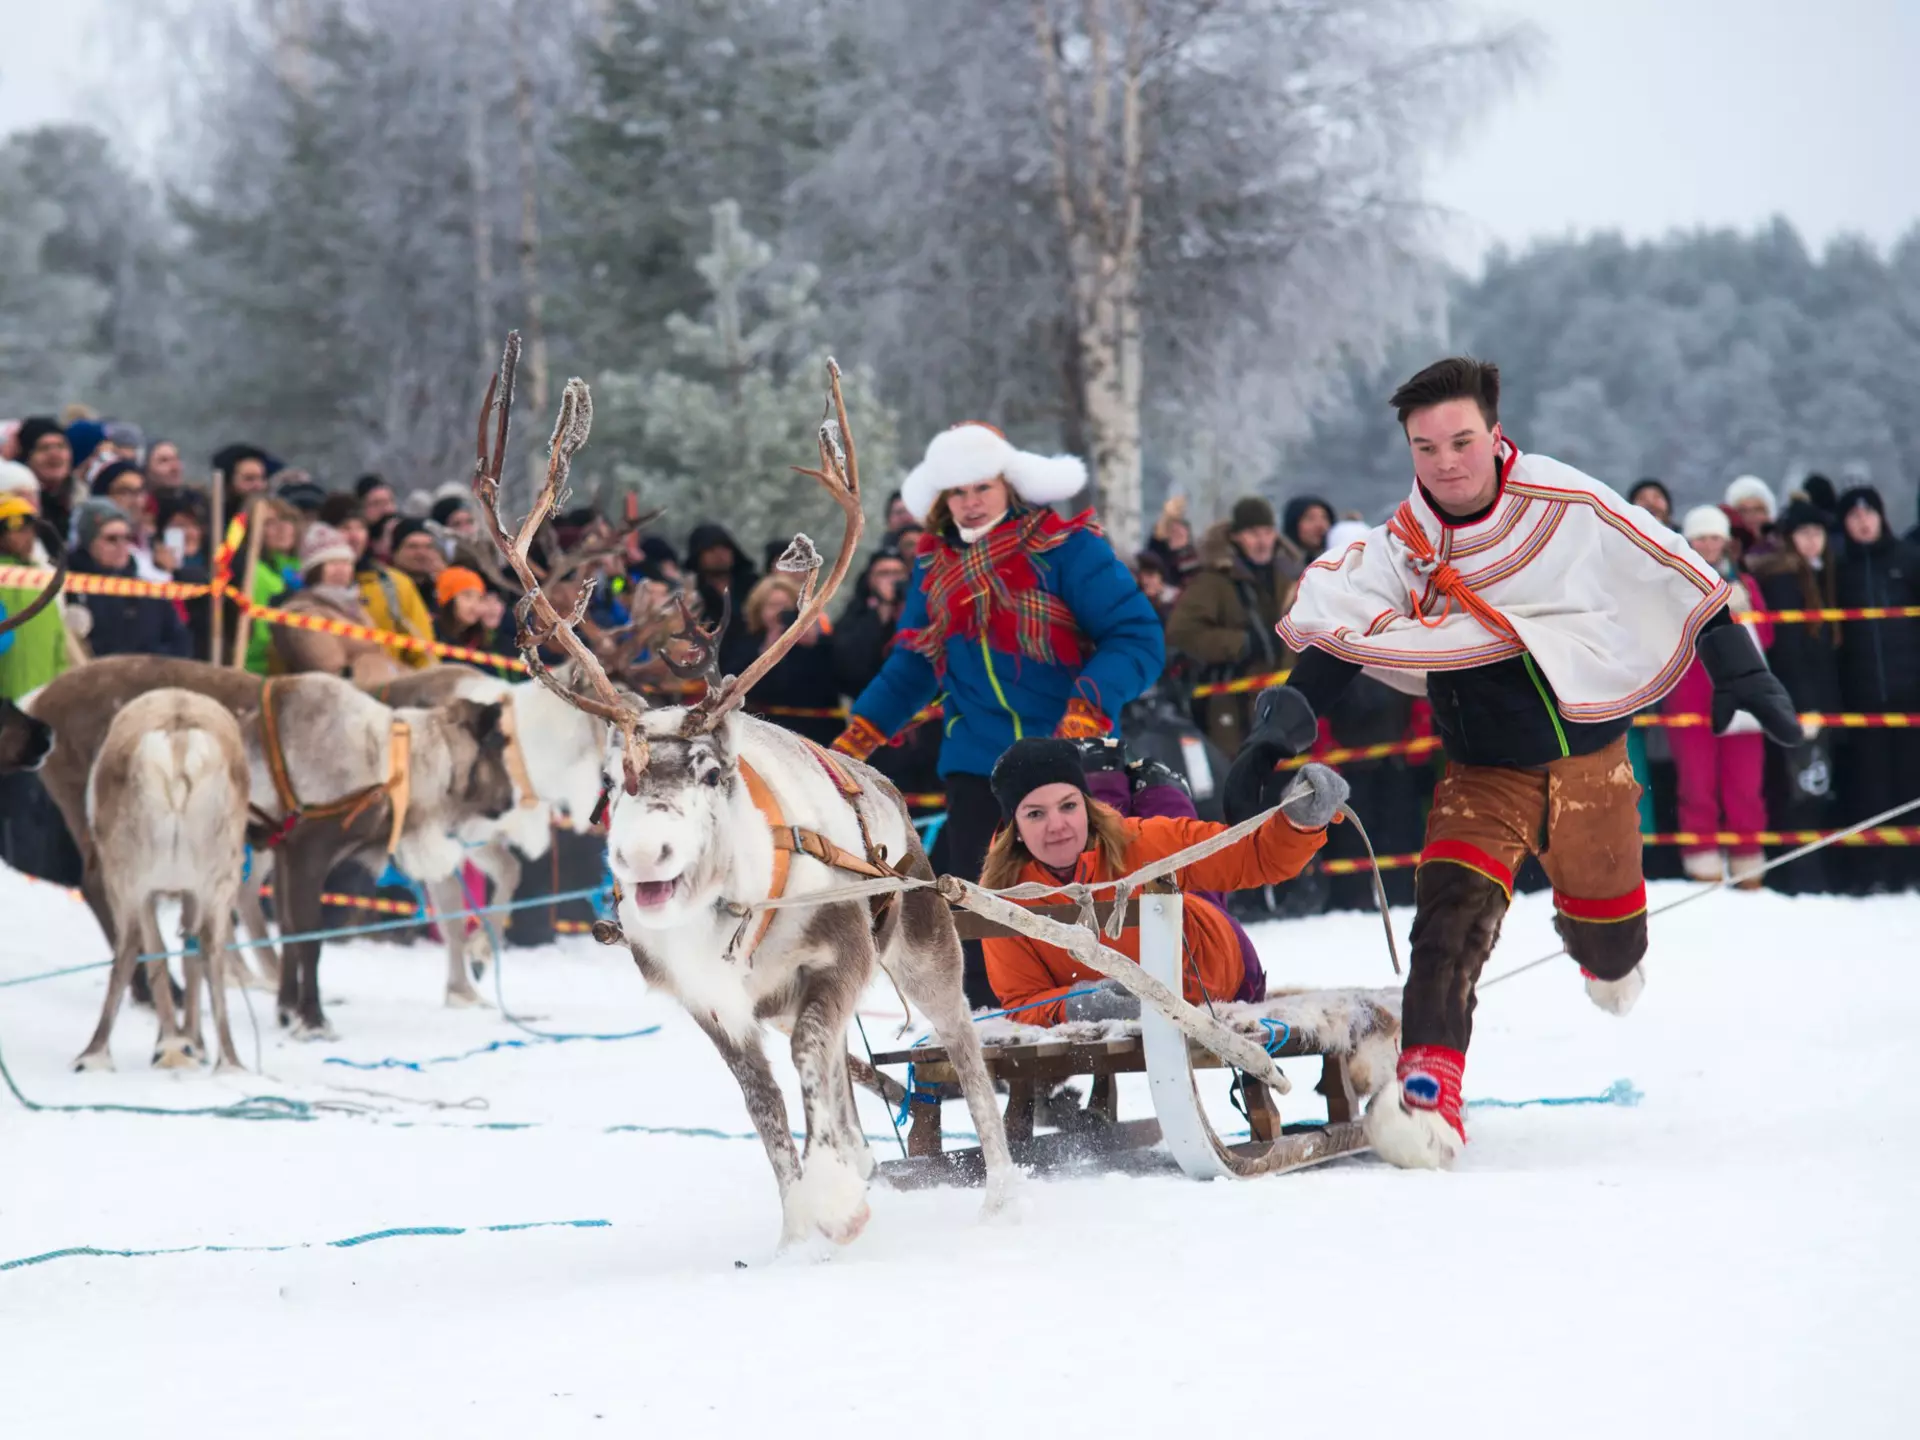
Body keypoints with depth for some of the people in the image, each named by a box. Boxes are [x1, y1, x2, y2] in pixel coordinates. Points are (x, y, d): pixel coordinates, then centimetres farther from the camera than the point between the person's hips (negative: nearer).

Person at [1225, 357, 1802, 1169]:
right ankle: (1428, 1089, -27)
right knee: (1452, 914, -23)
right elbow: (1331, 639, -10)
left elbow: (1675, 576, -3)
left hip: (1592, 757, 0)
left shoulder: (1569, 505, -13)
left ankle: (1606, 953, 50)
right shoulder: (1400, 551, -8)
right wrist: (1279, 730, -24)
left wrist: (1738, 672, 1)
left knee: (1606, 936, 12)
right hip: (1485, 773, 0)